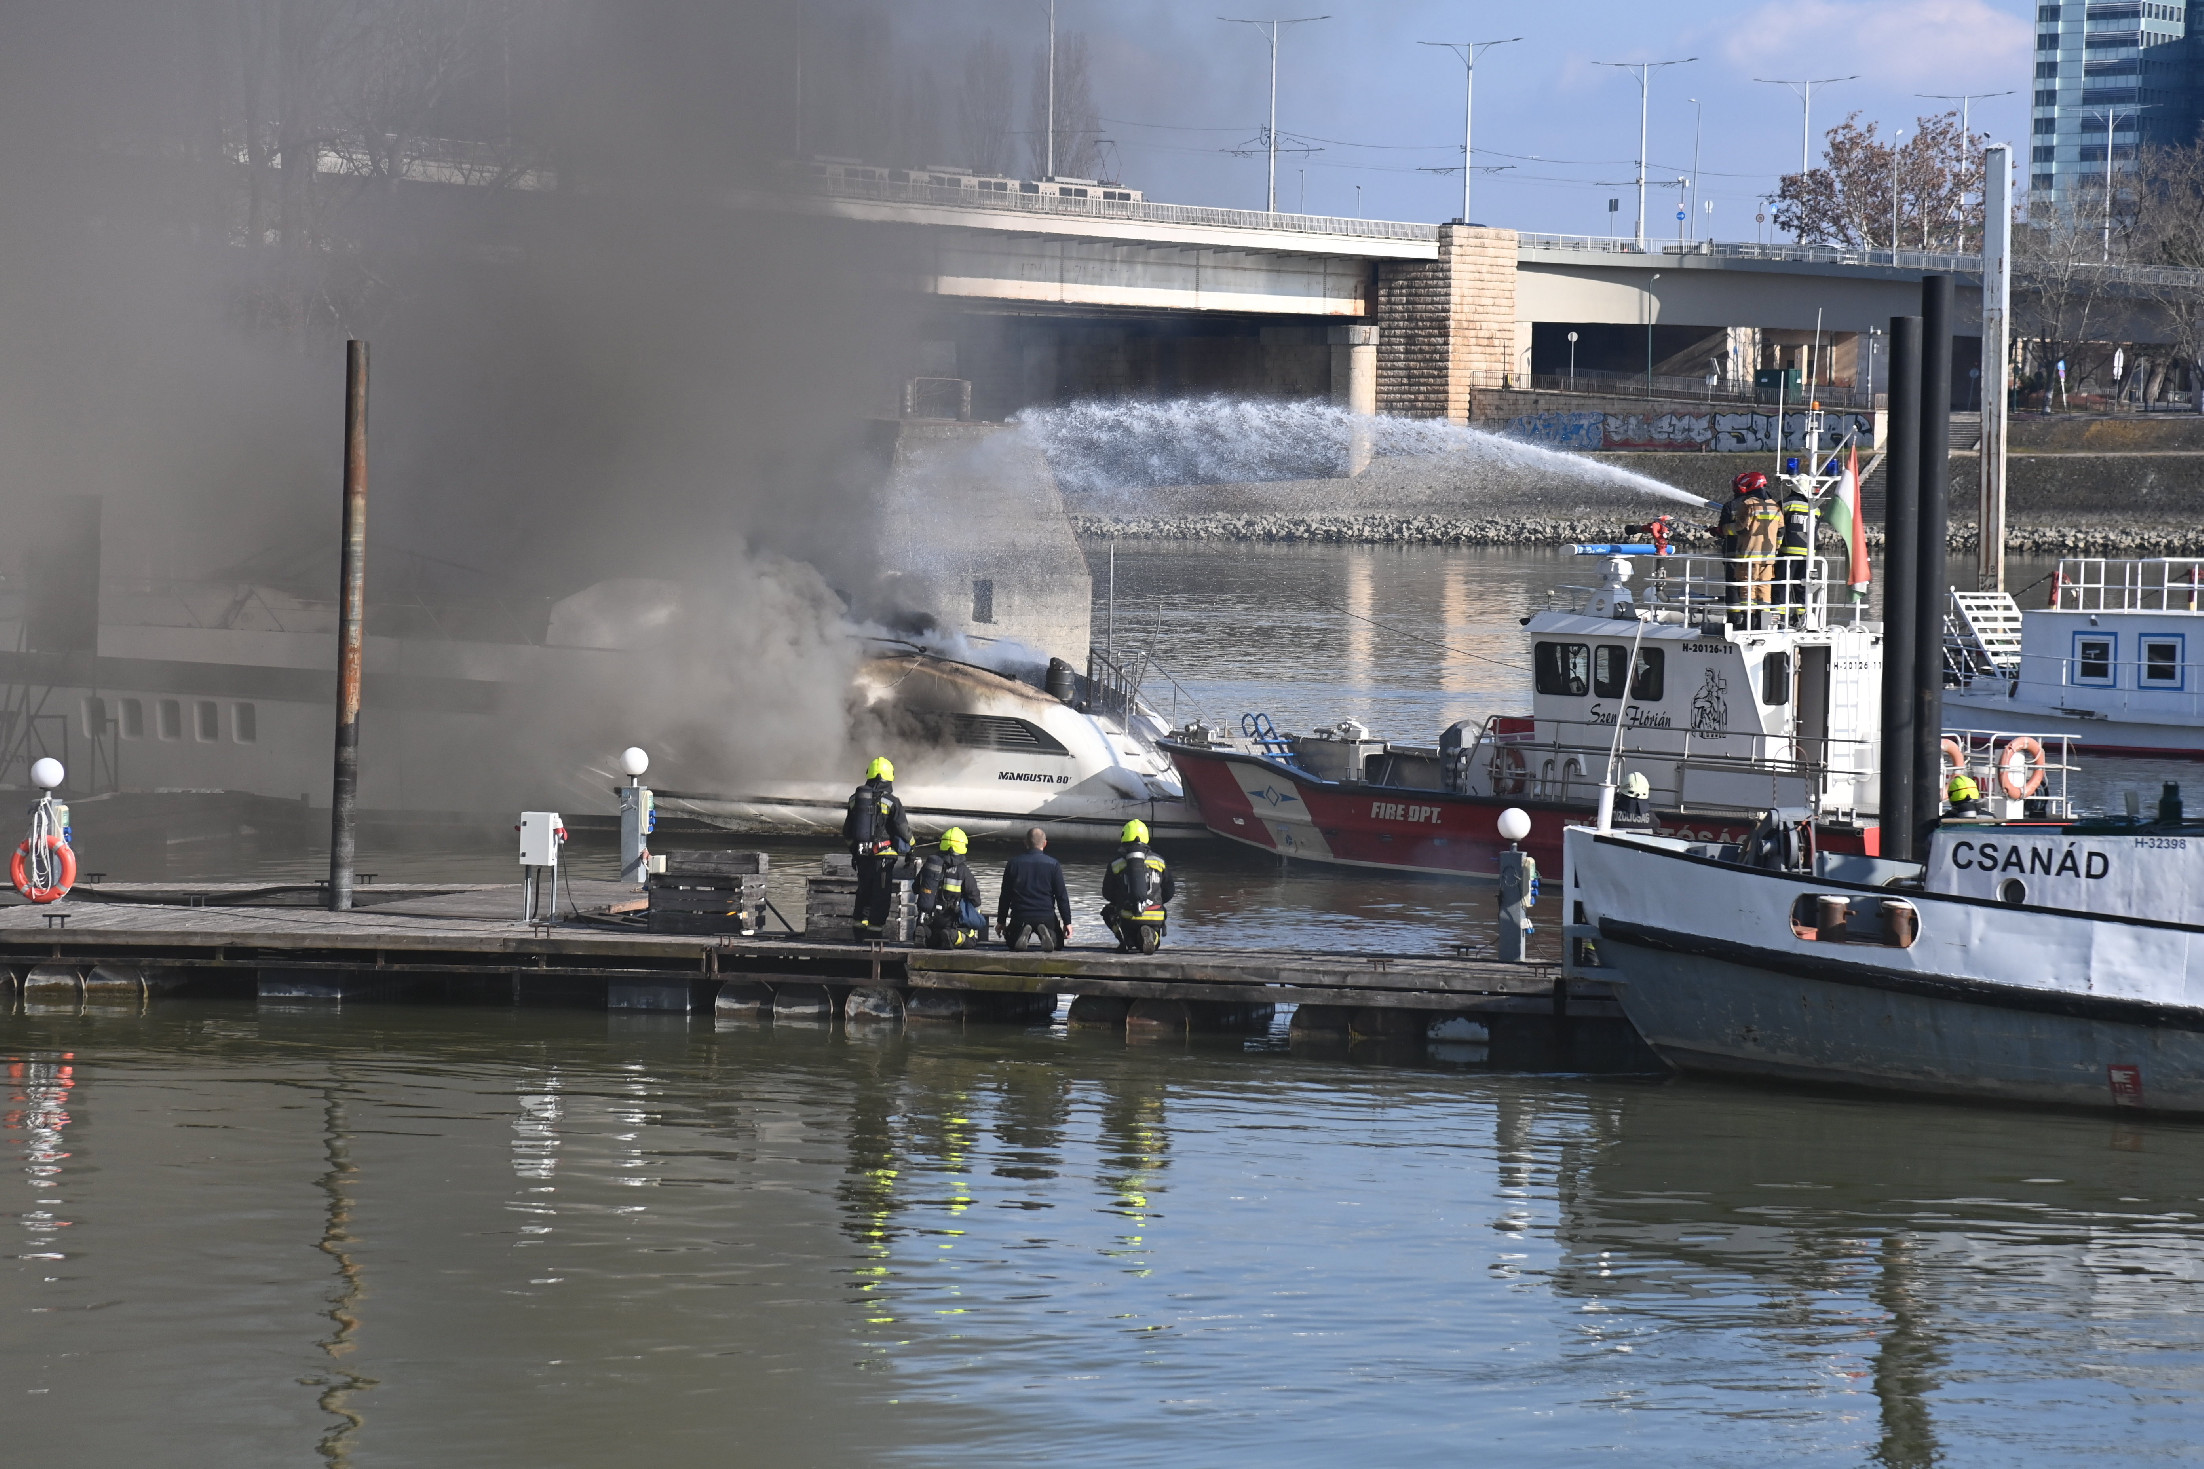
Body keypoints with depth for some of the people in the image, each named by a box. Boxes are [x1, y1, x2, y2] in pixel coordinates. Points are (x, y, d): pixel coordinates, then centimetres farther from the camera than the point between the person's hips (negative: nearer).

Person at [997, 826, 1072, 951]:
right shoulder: (1053, 865, -3)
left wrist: (1001, 921, 16)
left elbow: (1005, 895, 6)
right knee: (1058, 943, 20)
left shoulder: (1013, 863, 2)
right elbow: (1062, 896, -2)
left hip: (1020, 916, 1)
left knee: (1011, 942, 24)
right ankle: (1045, 932, -16)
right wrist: (1067, 922, 5)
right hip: (1046, 916, -1)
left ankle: (1023, 932, -13)